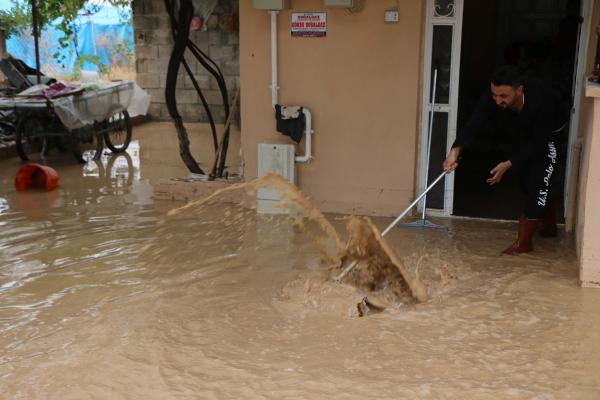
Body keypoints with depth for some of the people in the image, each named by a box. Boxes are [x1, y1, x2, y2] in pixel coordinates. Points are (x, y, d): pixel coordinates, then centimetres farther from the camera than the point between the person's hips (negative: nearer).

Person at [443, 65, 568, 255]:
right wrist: (456, 150, -54)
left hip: (551, 132, -5)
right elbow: (473, 125, -36)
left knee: (539, 180, -16)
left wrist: (508, 164, -38)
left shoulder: (541, 100, -43)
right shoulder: (491, 97, -32)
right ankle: (548, 225, 35)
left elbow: (539, 143, -35)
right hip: (523, 134, 6)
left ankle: (524, 242, -11)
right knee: (524, 178, 11)